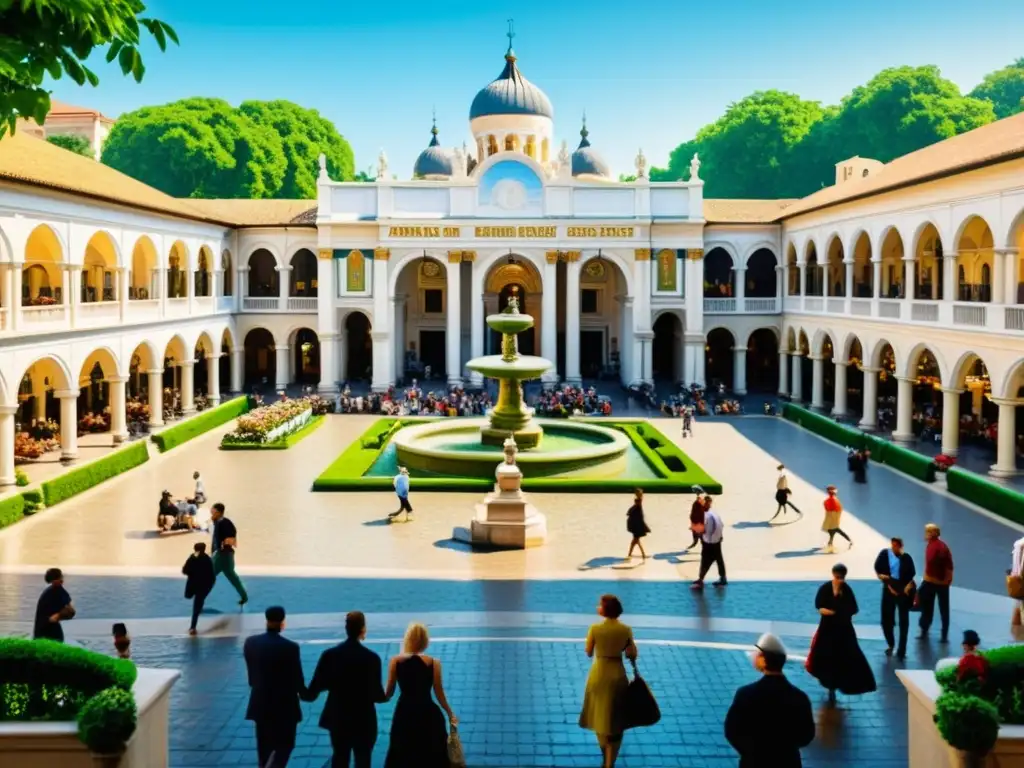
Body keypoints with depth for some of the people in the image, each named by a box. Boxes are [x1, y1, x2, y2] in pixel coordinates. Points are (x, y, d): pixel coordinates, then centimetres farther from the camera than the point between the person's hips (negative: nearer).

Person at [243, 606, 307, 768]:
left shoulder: (250, 643, -6)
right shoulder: (290, 647, -20)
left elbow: (251, 672, 5)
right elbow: (297, 676, -10)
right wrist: (303, 693, 10)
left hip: (260, 702, 5)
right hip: (284, 704, -5)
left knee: (265, 746, 18)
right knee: (284, 745, 9)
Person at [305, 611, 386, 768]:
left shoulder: (330, 654, -10)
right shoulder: (371, 658, -17)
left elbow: (316, 686, -5)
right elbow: (377, 696, -14)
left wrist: (306, 695, 18)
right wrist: (385, 695, 8)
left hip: (338, 718, 3)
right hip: (363, 720, -3)